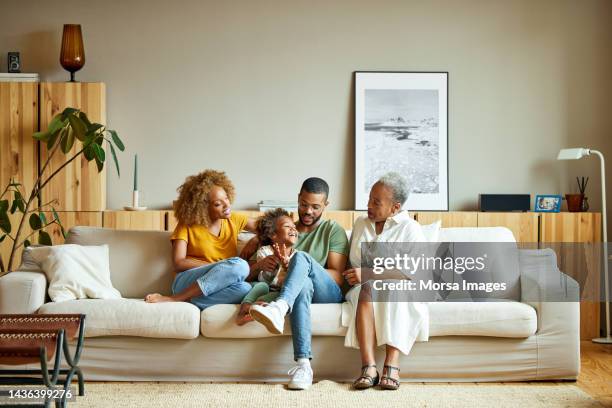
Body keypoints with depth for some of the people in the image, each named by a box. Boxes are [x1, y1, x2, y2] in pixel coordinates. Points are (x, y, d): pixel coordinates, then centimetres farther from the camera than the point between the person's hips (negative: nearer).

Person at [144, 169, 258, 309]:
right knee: (239, 265, -32)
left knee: (245, 289, -35)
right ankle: (175, 299, -29)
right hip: (188, 282, -4)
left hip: (215, 288, 4)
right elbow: (179, 263, -5)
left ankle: (176, 300, -28)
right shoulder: (187, 225, 4)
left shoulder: (233, 220, 14)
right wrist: (217, 266, -12)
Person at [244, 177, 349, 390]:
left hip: (328, 294, -1)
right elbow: (249, 271, 17)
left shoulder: (333, 230, 13)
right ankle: (303, 364, -50)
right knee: (302, 283, -38)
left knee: (301, 257, -31)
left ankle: (278, 309, -57)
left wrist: (300, 266, -14)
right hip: (299, 291, 1)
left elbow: (337, 276, 0)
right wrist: (260, 264, -9)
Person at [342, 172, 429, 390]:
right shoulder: (360, 224, 17)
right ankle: (368, 366, -46)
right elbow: (351, 263, 23)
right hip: (364, 288, 2)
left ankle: (391, 365, -44)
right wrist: (354, 276, -1)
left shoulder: (410, 228, 1)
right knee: (368, 291, -35)